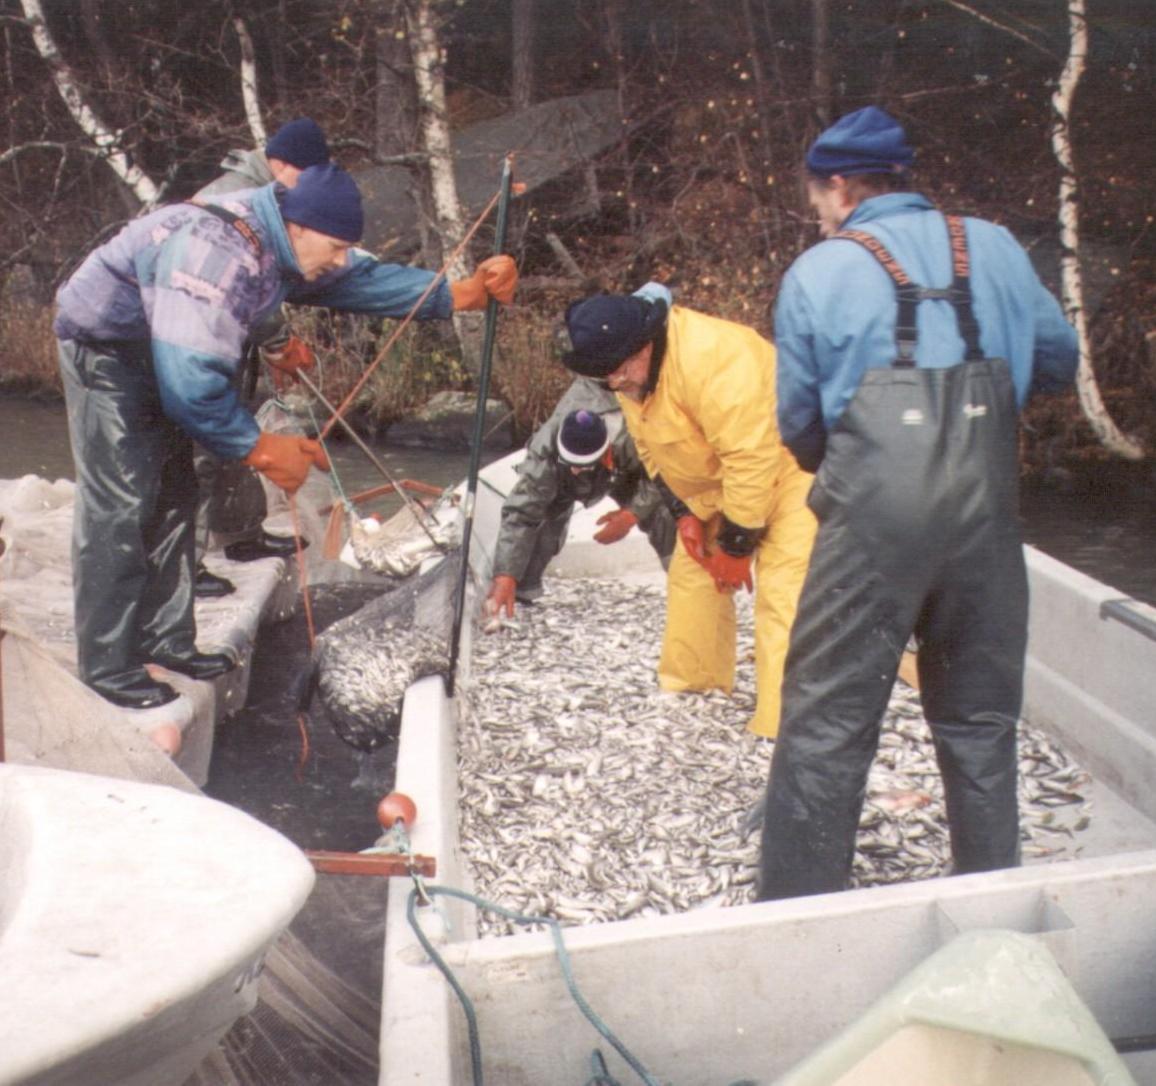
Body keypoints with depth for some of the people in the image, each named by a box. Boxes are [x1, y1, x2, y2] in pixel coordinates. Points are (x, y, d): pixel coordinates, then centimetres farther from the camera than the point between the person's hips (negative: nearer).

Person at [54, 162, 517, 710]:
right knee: (120, 509, -10)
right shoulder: (216, 255, -35)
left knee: (171, 500, 11)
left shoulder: (283, 242, -5)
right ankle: (108, 664, 0)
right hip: (104, 350, -10)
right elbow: (191, 380, -38)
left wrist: (459, 294, -7)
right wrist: (261, 449, -28)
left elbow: (362, 278, 3)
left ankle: (166, 638, 20)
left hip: (160, 352, 10)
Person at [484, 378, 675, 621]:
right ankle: (518, 596, -6)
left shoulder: (633, 440, -47)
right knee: (543, 523, -22)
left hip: (626, 472, 0)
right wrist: (506, 576, -51)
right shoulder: (546, 448, -45)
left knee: (664, 516, -17)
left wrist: (633, 513, -39)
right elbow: (521, 513, -45)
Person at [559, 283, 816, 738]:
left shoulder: (711, 358, -35)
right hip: (718, 479, 9)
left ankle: (783, 730, -18)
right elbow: (653, 450, 7)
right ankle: (690, 684, 28)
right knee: (692, 573, 12)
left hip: (786, 465, -9)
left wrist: (737, 543, -23)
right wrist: (683, 512, -2)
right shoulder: (631, 374, -6)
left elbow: (752, 458, -33)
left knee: (783, 592, -18)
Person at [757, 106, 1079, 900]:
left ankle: (797, 907, 10)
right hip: (986, 506, 4)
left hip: (871, 512, -3)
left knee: (828, 720, 4)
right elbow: (1059, 360, 18)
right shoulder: (995, 249, 11)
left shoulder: (817, 273, 4)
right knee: (980, 716, 16)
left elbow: (797, 422, 7)